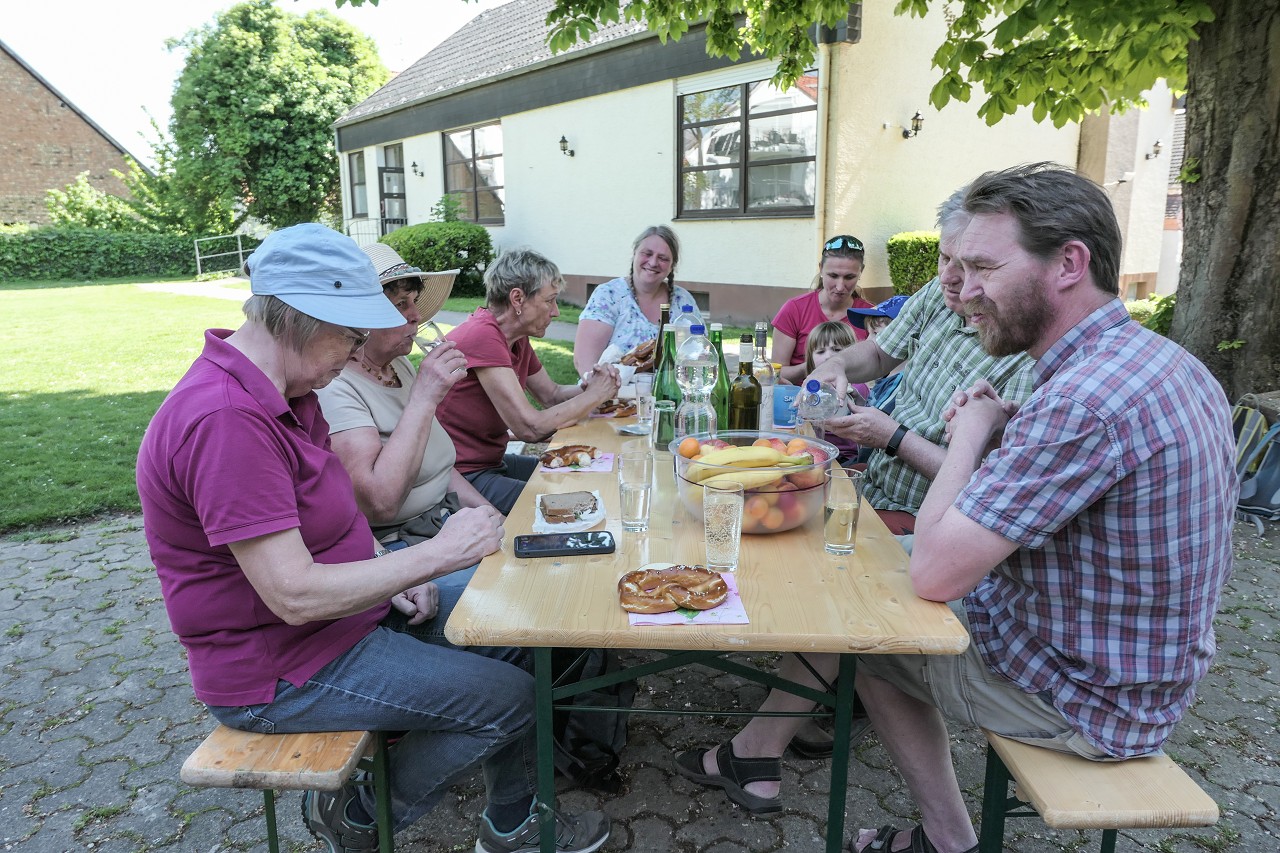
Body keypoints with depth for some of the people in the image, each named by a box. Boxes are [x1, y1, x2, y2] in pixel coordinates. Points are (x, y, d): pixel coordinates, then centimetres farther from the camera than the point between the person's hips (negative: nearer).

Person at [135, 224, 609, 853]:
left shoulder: (279, 387, 2)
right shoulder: (225, 421, -30)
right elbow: (295, 596, -31)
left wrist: (393, 571, -2)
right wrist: (435, 555, -24)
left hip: (338, 604, 10)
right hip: (280, 671, -10)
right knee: (510, 697, -10)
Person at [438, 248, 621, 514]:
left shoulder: (517, 339, 7)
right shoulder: (482, 336, -23)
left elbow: (552, 395, 18)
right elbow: (531, 428, -26)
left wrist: (587, 386, -4)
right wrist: (593, 395, -12)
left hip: (493, 461, 10)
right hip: (464, 475, -10)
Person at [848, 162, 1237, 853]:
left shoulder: (1082, 401, -32)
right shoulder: (1167, 360, 0)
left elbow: (933, 573, -30)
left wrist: (971, 433, -16)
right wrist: (1005, 435, -5)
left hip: (1085, 702, -9)